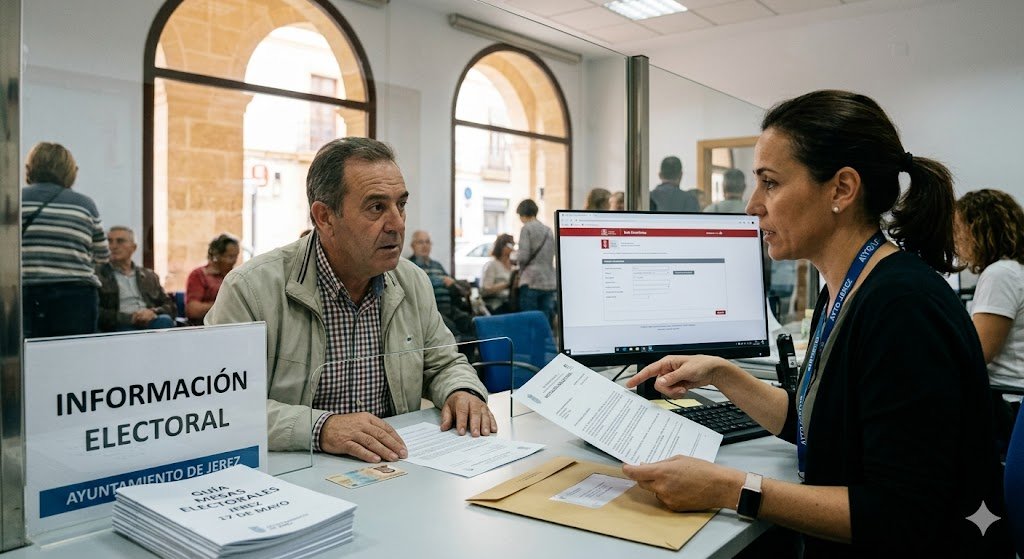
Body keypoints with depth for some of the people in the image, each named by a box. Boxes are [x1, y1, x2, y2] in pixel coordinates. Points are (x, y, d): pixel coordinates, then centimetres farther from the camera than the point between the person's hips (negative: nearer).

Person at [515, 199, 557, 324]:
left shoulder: (527, 228, -4)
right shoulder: (549, 230, 16)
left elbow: (523, 256, -11)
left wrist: (516, 256, 9)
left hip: (531, 282, -6)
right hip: (549, 282, 6)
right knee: (546, 321, 6)